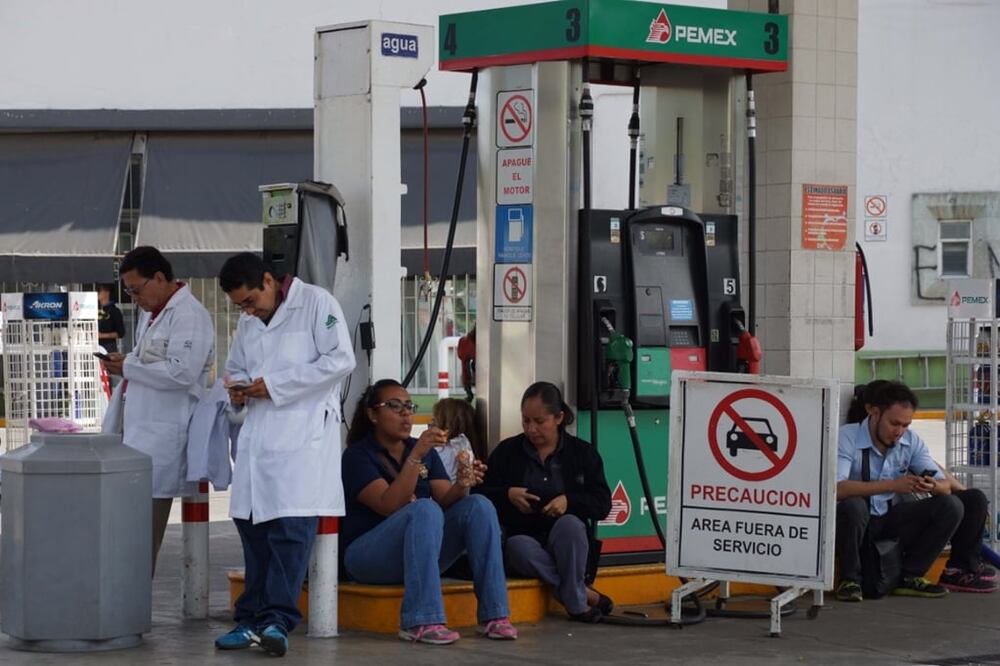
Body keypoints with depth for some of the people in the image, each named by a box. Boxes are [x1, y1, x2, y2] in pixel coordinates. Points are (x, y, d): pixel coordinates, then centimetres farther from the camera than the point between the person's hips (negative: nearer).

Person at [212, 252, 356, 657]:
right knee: (251, 525, 7)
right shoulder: (248, 322, 18)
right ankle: (252, 620, 14)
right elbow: (235, 366, 30)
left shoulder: (316, 303, -4)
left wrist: (275, 384, -13)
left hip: (303, 432, -7)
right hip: (258, 434, 7)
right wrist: (238, 388, 4)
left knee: (291, 528, -12)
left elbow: (340, 360, -12)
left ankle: (278, 620, -11)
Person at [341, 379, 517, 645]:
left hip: (422, 551, 6)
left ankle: (493, 615, -24)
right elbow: (390, 506, -21)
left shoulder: (426, 451, 13)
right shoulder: (358, 455, -6)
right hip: (369, 555, -6)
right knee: (425, 509, -33)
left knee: (478, 506, -16)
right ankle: (420, 622, -41)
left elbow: (446, 501, 0)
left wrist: (462, 484, -22)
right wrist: (416, 457, -30)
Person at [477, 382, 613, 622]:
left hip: (566, 540, 0)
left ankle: (576, 601, -25)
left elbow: (603, 504, 2)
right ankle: (583, 593, -28)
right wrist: (507, 495, -11)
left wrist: (569, 501, -17)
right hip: (524, 535, 1)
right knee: (518, 547, -37)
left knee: (569, 524, -37)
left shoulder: (583, 453, 9)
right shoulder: (506, 451, 10)